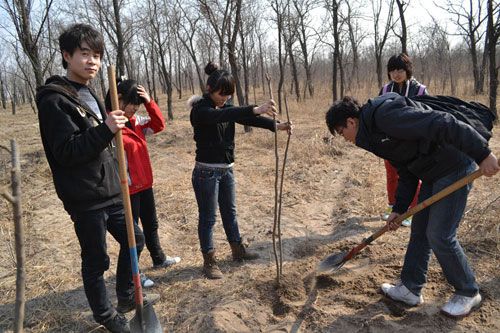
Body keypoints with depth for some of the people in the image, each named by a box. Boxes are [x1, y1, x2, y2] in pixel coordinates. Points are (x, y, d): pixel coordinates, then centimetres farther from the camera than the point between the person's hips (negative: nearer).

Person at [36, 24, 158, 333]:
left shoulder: (89, 95, 13)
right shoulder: (54, 100, -14)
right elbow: (65, 151, -21)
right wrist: (105, 130, -31)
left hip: (109, 191, 9)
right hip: (85, 199, -8)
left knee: (134, 238, 18)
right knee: (96, 261, 7)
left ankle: (126, 297, 36)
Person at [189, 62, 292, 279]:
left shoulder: (226, 107, 6)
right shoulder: (200, 109, -16)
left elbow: (246, 119, -6)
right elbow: (220, 116, -35)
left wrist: (276, 125, -21)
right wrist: (256, 109, -46)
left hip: (227, 170, 7)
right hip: (206, 172, -7)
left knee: (230, 212, 19)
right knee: (208, 217, 4)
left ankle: (238, 250, 35)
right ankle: (209, 262, 18)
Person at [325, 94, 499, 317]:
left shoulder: (386, 115, -21)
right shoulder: (375, 131, 10)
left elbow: (442, 124, -28)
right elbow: (407, 172, 14)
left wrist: (482, 154, -29)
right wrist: (399, 209, 11)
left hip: (454, 167, -10)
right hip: (433, 173, 10)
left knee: (440, 236, -4)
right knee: (419, 230, 12)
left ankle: (468, 293, 19)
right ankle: (410, 289, 25)